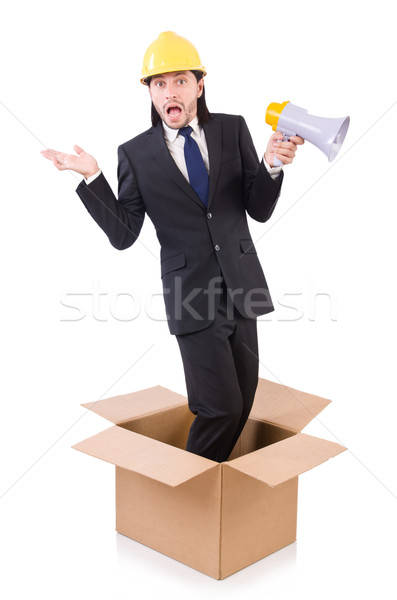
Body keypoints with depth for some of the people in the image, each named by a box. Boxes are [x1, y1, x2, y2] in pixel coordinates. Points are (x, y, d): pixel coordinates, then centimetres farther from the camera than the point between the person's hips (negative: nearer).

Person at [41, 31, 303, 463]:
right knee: (221, 407, -7)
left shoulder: (233, 130, 3)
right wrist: (92, 177, -13)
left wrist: (272, 165, -15)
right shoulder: (136, 154, -2)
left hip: (241, 286, 4)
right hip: (192, 295, -4)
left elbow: (259, 211, 3)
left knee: (243, 402, 13)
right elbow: (123, 235, -4)